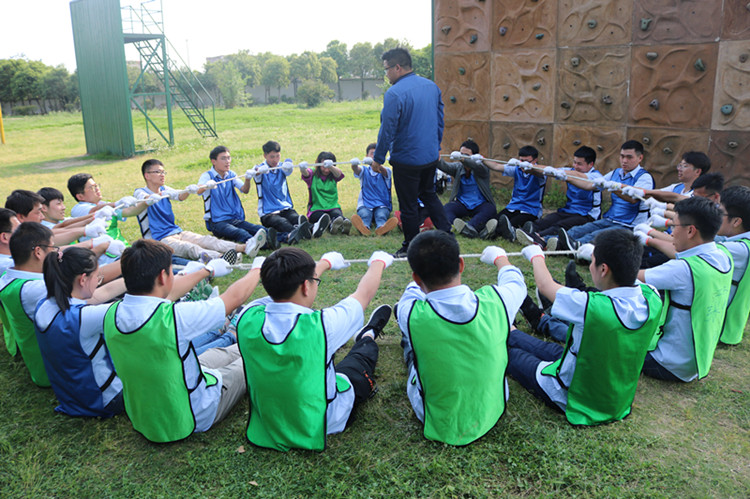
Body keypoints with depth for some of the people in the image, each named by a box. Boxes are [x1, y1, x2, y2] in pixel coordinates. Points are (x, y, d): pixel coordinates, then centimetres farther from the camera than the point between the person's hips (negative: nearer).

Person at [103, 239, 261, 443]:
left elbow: (160, 294, 6)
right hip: (187, 419, -6)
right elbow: (235, 297, -20)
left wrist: (206, 270, 20)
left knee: (219, 353, 26)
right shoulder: (173, 317, -36)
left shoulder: (113, 314, -14)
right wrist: (257, 270, 1)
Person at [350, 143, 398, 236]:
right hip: (365, 205, 0)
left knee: (381, 215, -32)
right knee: (364, 214, -32)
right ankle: (364, 227, -63)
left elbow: (382, 170, -18)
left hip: (382, 205, 0)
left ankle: (381, 227, -63)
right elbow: (356, 170, -11)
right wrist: (354, 165, -38)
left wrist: (373, 163, -42)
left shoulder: (386, 170, 9)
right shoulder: (364, 170, 14)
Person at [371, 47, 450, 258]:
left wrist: (378, 159, -6)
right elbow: (440, 120, 12)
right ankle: (447, 235, 23)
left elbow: (387, 130, -16)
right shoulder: (432, 86, 4)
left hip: (406, 159, -7)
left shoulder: (394, 94, -19)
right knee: (429, 194, 26)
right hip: (431, 156, 7)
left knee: (408, 205, 7)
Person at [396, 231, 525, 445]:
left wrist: (425, 272, 23)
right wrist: (500, 257, 26)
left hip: (438, 426, -2)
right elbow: (515, 281, 4)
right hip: (492, 416, 2)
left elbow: (415, 288, -1)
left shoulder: (411, 315, -29)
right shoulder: (495, 301, -25)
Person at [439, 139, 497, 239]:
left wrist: (461, 158, -43)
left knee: (491, 210, -34)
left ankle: (471, 227, -59)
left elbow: (478, 166, -26)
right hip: (462, 204, 2)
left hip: (480, 204, -2)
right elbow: (444, 166, -11)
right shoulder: (458, 167, 9)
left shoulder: (482, 167, -1)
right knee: (447, 208, -28)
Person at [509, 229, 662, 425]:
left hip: (577, 403, -6)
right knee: (550, 349, 28)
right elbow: (629, 274, 6)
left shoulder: (590, 306, -36)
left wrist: (536, 256, 5)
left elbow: (545, 285, -16)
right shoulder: (652, 298, -19)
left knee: (509, 352, 15)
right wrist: (597, 254, 24)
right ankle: (510, 333, 51)